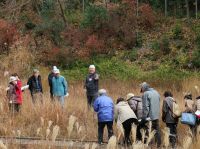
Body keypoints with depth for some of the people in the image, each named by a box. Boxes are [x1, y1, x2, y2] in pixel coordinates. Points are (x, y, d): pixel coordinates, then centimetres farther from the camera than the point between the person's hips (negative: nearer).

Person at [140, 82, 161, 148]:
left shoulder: (146, 94, -11)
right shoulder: (156, 92, 13)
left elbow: (145, 107, -16)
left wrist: (144, 118, -13)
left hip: (150, 117, -8)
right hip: (157, 116, 8)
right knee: (157, 131, 14)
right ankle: (159, 145, 18)